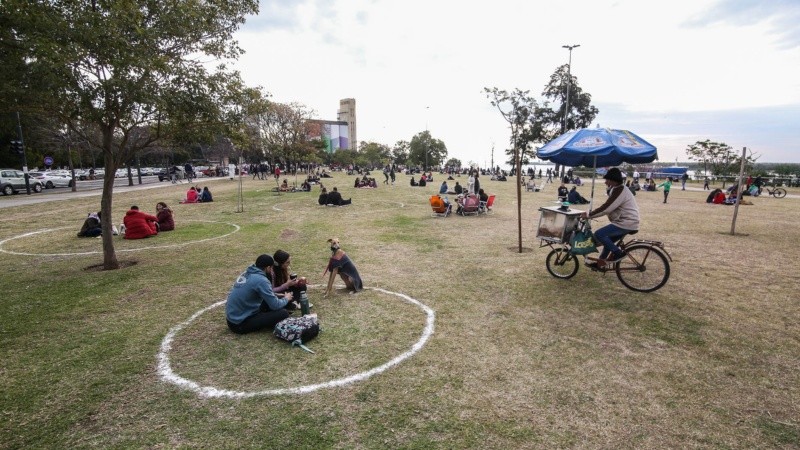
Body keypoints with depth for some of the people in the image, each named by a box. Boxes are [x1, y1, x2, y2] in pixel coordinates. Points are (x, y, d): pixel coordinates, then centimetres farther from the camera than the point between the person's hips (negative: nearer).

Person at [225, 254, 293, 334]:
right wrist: (286, 299, 3)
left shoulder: (247, 273, 5)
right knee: (283, 313, -16)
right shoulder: (261, 280, -21)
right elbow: (275, 305, -16)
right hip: (240, 324, -9)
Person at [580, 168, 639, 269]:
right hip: (626, 222, 11)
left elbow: (606, 208, -24)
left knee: (598, 234, -16)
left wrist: (589, 215, -18)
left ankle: (617, 253, -6)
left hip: (626, 223, -11)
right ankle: (601, 263, 27)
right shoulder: (618, 189, 16)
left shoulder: (619, 190, -18)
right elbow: (607, 207, 18)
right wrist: (591, 213, 11)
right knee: (608, 240, 19)